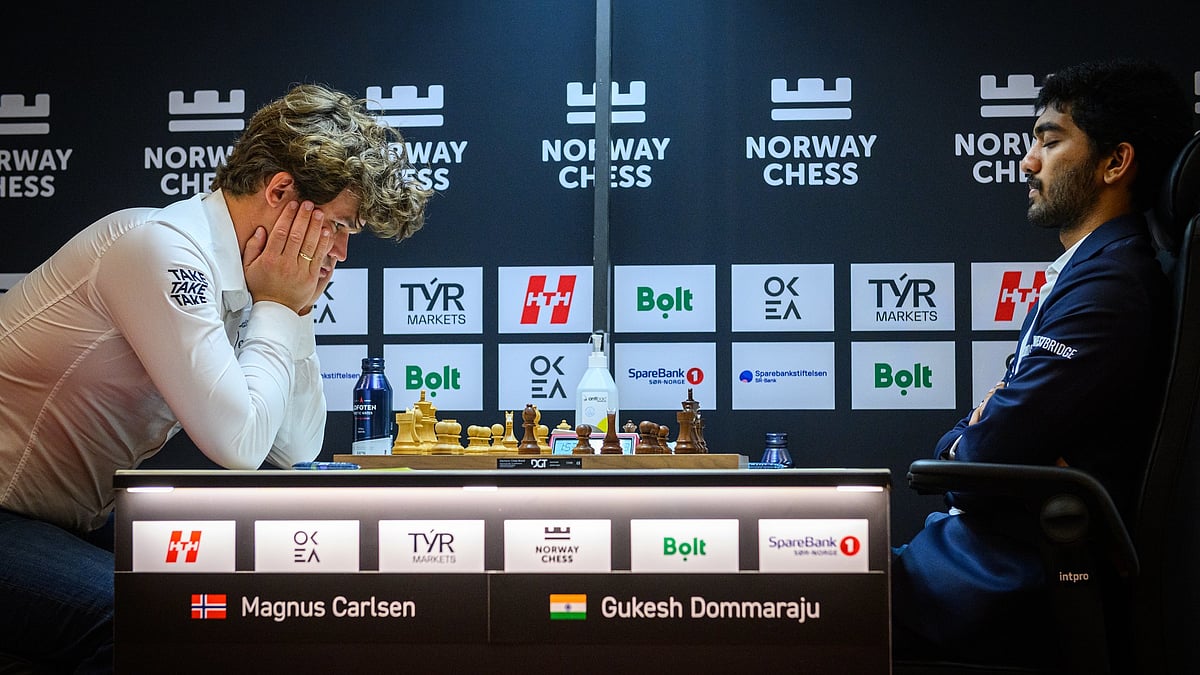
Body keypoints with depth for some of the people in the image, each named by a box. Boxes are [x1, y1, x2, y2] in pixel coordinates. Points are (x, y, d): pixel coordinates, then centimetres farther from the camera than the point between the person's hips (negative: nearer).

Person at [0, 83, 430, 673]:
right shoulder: (162, 247, -22)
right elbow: (239, 444, -28)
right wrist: (276, 308, -15)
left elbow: (297, 451, 8)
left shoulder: (231, 274, 5)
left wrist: (296, 308, -2)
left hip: (72, 524, 9)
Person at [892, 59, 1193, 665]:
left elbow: (977, 465, -20)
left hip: (1011, 586, -10)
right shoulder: (1087, 269, 16)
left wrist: (956, 444, 3)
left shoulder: (1107, 285, -19)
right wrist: (968, 439, -5)